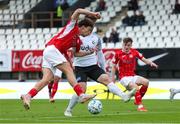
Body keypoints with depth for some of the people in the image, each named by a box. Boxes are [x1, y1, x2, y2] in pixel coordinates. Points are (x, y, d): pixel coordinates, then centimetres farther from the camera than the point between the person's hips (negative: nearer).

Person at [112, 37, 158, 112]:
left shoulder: (134, 52, 2)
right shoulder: (118, 54, -5)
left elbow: (144, 60, 3)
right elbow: (114, 67, 4)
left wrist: (151, 63, -18)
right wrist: (113, 79, 2)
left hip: (133, 76, 5)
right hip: (124, 78, -5)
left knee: (146, 82, -19)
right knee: (135, 87, -31)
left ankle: (137, 100, -2)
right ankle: (140, 106, -27)